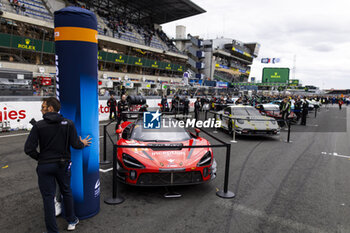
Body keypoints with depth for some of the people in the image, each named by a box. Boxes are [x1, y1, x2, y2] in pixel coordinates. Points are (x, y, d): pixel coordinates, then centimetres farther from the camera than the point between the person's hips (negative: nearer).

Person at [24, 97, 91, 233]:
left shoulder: (38, 126, -10)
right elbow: (75, 145, -9)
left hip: (44, 166, -2)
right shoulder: (68, 124, -7)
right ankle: (72, 221, 35)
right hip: (63, 164, 2)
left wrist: (40, 158, 6)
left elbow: (29, 149, -12)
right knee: (66, 192, 21)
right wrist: (83, 144, 13)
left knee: (48, 197, 9)